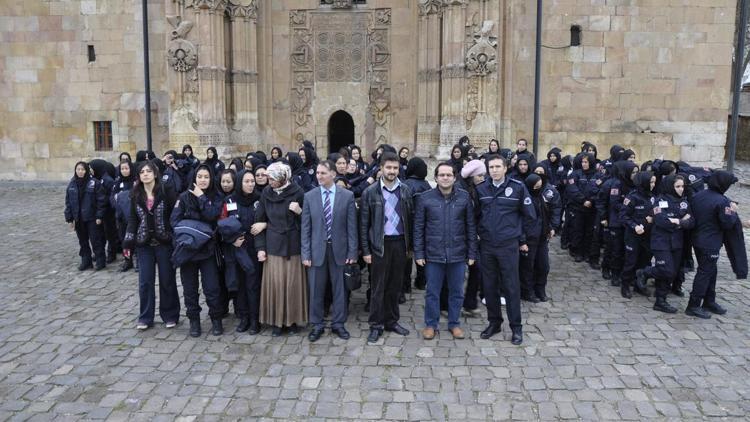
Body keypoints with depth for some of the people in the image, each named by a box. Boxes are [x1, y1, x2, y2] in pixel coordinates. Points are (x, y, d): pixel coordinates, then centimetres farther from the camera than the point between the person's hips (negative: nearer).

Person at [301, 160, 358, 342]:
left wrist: (352, 252, -4)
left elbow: (351, 227, -2)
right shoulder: (309, 196, 0)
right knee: (316, 290, 7)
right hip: (317, 249, 1)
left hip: (339, 249, 0)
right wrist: (306, 253, -4)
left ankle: (338, 324, 24)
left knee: (339, 289, 9)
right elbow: (306, 228, 0)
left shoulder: (347, 196, -3)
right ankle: (317, 325, 22)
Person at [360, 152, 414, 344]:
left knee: (395, 286, 12)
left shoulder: (405, 191, 4)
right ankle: (376, 325, 15)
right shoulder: (370, 192, -4)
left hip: (400, 243, 3)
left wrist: (409, 245, 4)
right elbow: (364, 224, -2)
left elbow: (410, 218, 7)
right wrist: (365, 250, -5)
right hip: (380, 244, -2)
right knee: (378, 287, 4)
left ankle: (392, 321, 26)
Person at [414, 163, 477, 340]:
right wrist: (418, 253, -3)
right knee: (432, 292, 9)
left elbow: (471, 226, 3)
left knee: (457, 292, 12)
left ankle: (454, 323, 29)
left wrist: (472, 253, 1)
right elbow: (418, 228, 1)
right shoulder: (425, 198, -2)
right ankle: (431, 324, 25)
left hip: (458, 254, 1)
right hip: (433, 254, -1)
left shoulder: (465, 197, -1)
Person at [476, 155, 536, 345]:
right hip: (486, 245, 3)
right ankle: (494, 322, 24)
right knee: (489, 286, 10)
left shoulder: (518, 187, -4)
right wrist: (479, 234, 8)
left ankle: (516, 327, 13)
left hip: (508, 245, -3)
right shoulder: (481, 189, 4)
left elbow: (529, 215, 2)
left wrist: (523, 239, 4)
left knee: (511, 286, 2)